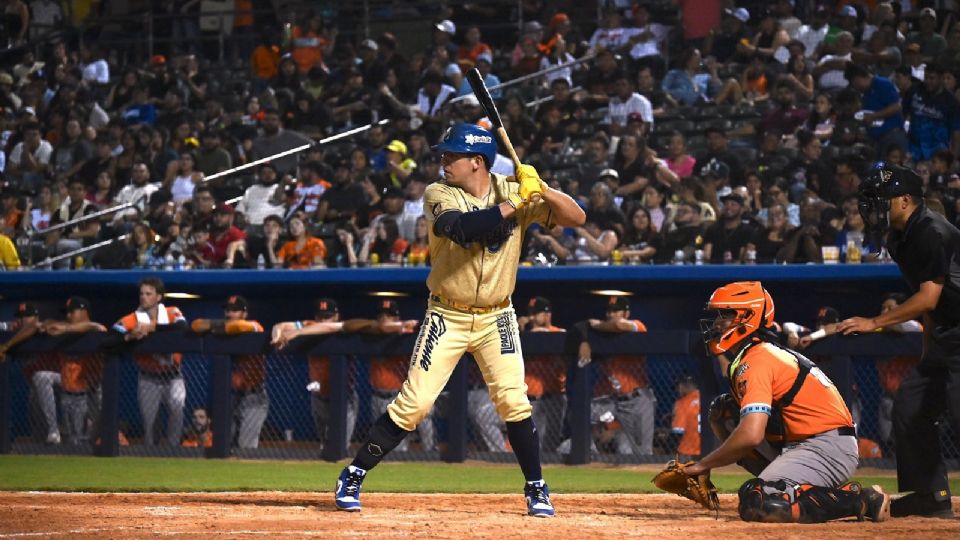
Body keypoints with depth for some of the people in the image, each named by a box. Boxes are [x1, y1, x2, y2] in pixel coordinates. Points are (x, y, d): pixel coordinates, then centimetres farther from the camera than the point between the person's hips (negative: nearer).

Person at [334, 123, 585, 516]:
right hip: (447, 318, -1)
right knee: (414, 403, -5)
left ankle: (536, 490, 4)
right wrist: (515, 204, -32)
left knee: (513, 402, -10)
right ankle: (353, 477, 6)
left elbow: (576, 218, -9)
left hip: (496, 318, 1)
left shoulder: (512, 191, -5)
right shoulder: (439, 195, -10)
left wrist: (541, 189, -25)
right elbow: (462, 227, -32)